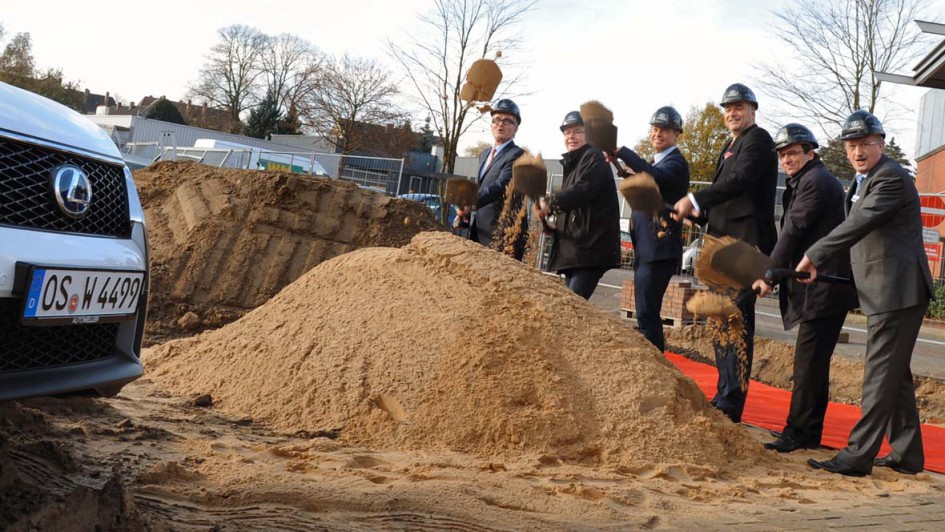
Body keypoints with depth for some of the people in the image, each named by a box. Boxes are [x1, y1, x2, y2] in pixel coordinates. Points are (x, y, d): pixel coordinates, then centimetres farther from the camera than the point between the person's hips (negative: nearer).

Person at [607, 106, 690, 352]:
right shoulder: (656, 163, 21)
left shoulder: (676, 163, -8)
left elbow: (655, 175, -31)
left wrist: (622, 152, -33)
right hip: (645, 249, 10)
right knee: (646, 313, 13)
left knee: (647, 314, -15)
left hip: (659, 251, -10)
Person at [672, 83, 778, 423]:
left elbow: (740, 180, -24)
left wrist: (695, 200, -29)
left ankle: (731, 404, -9)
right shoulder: (731, 147, 23)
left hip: (744, 244, -10)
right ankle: (724, 396, 22)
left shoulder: (757, 139, -6)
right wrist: (696, 212, 4)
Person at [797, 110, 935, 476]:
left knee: (881, 375, -9)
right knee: (895, 375, 15)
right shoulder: (863, 182, 19)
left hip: (898, 292, -11)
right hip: (886, 294, 11)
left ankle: (858, 456, -9)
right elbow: (857, 229, 24)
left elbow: (859, 225, -25)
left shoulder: (891, 177, -13)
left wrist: (814, 256, -27)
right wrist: (819, 265, 16)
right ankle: (907, 453, 24)